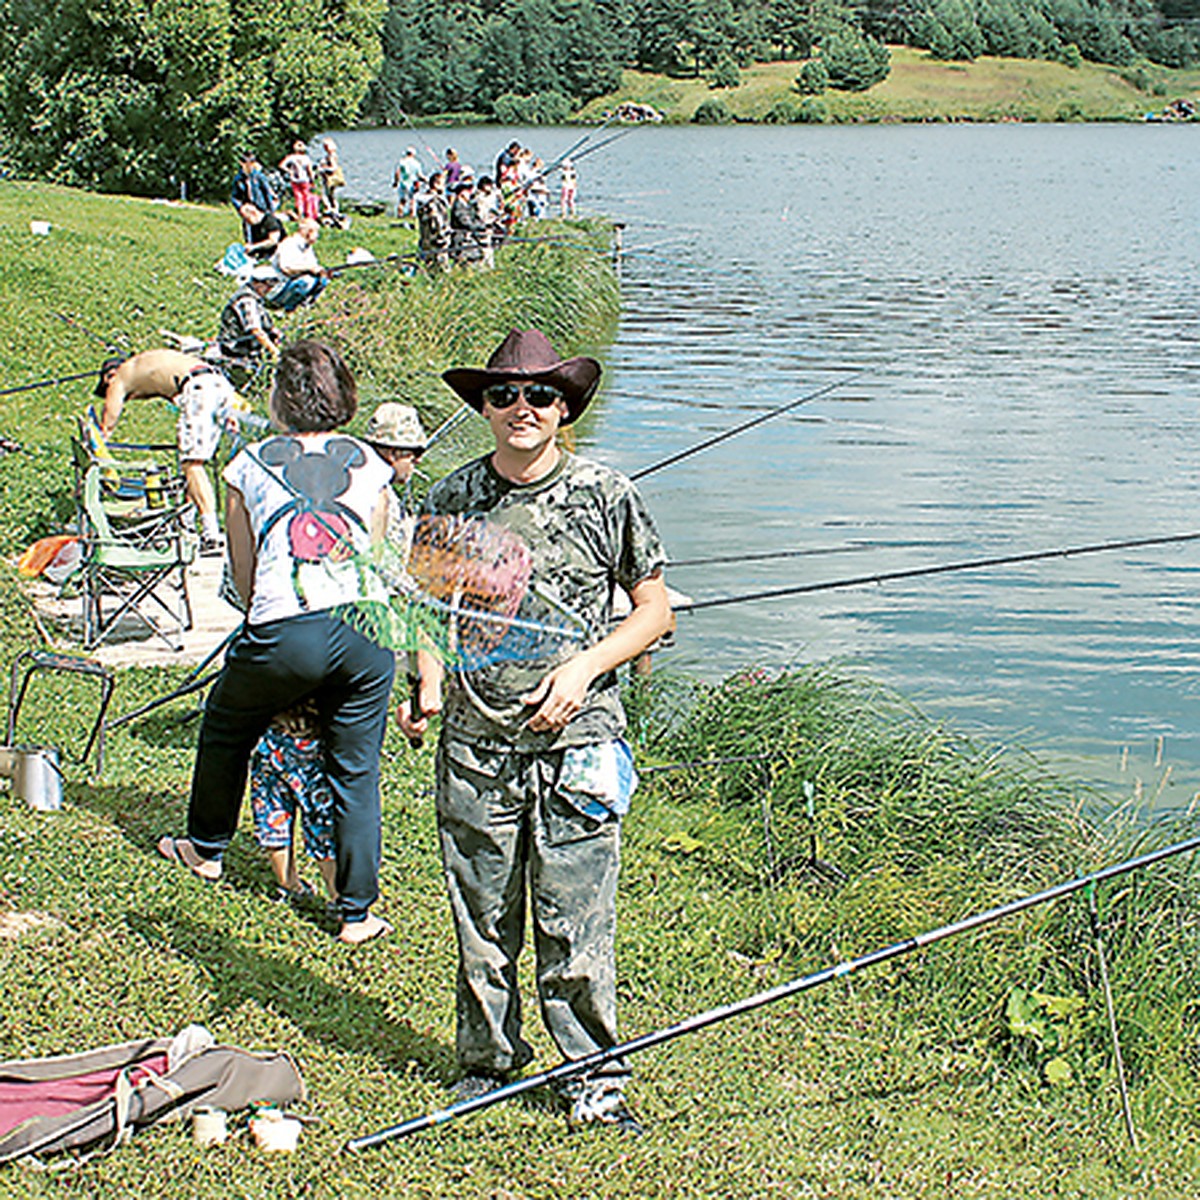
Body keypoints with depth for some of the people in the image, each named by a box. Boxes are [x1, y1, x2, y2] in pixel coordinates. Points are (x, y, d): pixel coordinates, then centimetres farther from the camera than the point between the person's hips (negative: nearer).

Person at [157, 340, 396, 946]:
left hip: (284, 637, -2)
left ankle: (205, 848, 44)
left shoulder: (251, 464, 6)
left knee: (225, 728, 26)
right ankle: (357, 912, 16)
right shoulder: (367, 464, 10)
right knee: (356, 771, 12)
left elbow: (243, 574, 10)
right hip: (365, 629, 2)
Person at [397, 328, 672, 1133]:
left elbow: (654, 608, 5)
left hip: (576, 742, -2)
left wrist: (585, 667, -10)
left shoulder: (606, 496, -1)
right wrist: (429, 686, -3)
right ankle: (488, 1062, 30)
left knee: (577, 924, 0)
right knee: (482, 919, 11)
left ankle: (597, 1080, 16)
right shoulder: (450, 501, 5)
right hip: (475, 746, 2)